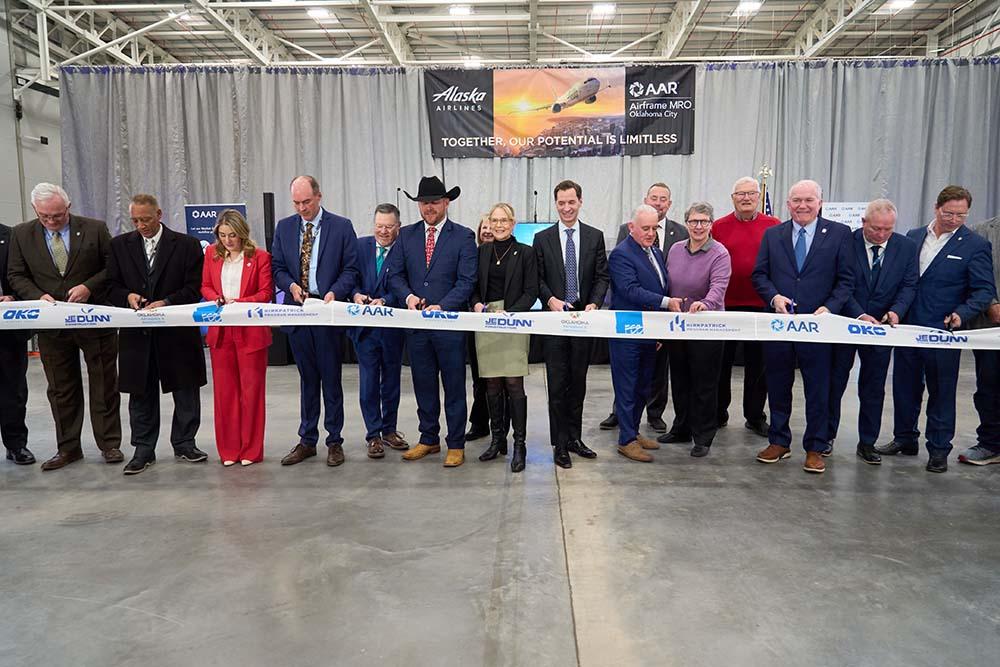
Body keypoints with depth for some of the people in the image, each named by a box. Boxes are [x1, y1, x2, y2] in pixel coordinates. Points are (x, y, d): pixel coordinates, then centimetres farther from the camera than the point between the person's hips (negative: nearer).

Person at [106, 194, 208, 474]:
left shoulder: (187, 244, -1)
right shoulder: (120, 245, 9)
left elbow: (195, 288, -5)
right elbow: (112, 286, 9)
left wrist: (166, 302, -18)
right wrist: (128, 296, -12)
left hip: (177, 331, -2)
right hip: (137, 334, 2)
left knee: (186, 391, 6)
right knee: (141, 394, 9)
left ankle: (184, 444, 21)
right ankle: (143, 450, 19)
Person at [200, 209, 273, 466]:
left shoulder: (260, 256, -4)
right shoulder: (211, 253, 8)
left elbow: (266, 293, -5)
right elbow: (205, 286, 15)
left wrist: (239, 302, -17)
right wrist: (216, 298, -6)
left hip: (250, 331, -4)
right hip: (220, 330, 4)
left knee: (251, 389, 4)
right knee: (224, 390, 8)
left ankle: (251, 450, 14)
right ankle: (228, 450, 19)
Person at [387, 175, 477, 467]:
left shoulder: (463, 236, -2)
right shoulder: (406, 235, 9)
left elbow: (466, 280, -9)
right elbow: (395, 274, 8)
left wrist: (442, 306, -20)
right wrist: (408, 296, -11)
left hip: (450, 322, -4)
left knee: (454, 386, 5)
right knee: (424, 385, 13)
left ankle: (456, 444, 17)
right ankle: (429, 440, 27)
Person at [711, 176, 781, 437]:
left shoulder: (774, 226, 3)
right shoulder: (719, 227, 3)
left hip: (761, 305, 0)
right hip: (725, 304, 0)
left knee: (758, 364, 8)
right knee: (722, 361, 10)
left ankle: (755, 416, 22)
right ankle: (719, 413, 24)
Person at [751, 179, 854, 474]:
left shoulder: (839, 233, 2)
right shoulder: (772, 234, 8)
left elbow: (846, 280, 0)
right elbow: (759, 274, 6)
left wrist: (829, 308, -15)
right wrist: (774, 297, -12)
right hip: (779, 322, 2)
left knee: (818, 389, 6)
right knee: (778, 386, 12)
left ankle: (815, 448, 19)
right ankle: (779, 441, 27)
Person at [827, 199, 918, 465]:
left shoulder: (906, 247, -2)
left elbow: (908, 285, -2)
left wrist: (896, 311, -21)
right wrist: (859, 315, -23)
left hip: (880, 325, 2)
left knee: (874, 386, 9)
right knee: (834, 380, 9)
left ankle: (867, 443, 21)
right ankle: (827, 435, 25)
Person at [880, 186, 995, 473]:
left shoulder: (975, 245, -4)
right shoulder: (913, 237, 7)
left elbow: (984, 290, -8)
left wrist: (962, 314, -25)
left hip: (942, 332, -4)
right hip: (907, 327, 4)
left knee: (941, 392, 6)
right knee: (904, 386, 14)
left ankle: (939, 449, 19)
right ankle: (904, 438, 30)